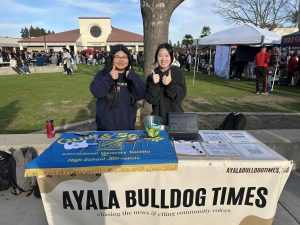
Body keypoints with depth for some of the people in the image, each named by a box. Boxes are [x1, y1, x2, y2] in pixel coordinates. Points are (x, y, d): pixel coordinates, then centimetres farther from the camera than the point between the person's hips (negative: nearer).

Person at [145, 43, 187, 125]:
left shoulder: (177, 72, -3)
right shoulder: (152, 76, 0)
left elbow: (181, 96, -11)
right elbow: (151, 100, -9)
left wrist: (170, 84, -25)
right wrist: (154, 84, -23)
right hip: (158, 117, 1)